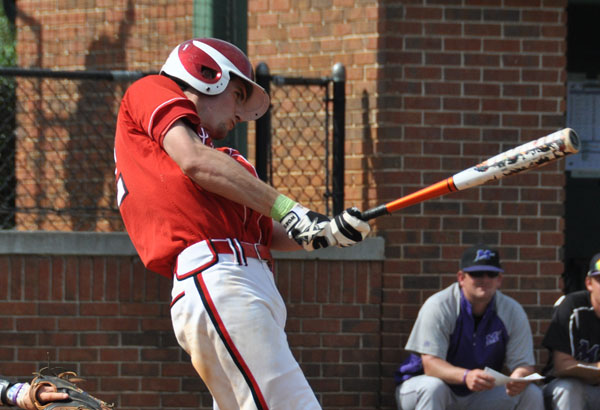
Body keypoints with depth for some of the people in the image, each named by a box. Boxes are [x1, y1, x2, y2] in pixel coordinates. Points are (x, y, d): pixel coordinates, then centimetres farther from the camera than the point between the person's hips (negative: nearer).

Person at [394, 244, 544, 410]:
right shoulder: (438, 306, -18)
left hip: (481, 393, 4)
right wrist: (465, 376, -48)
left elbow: (523, 363, -9)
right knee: (433, 387, -37)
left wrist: (519, 378, -36)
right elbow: (430, 364, -27)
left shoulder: (512, 311, -5)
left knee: (532, 394, -16)